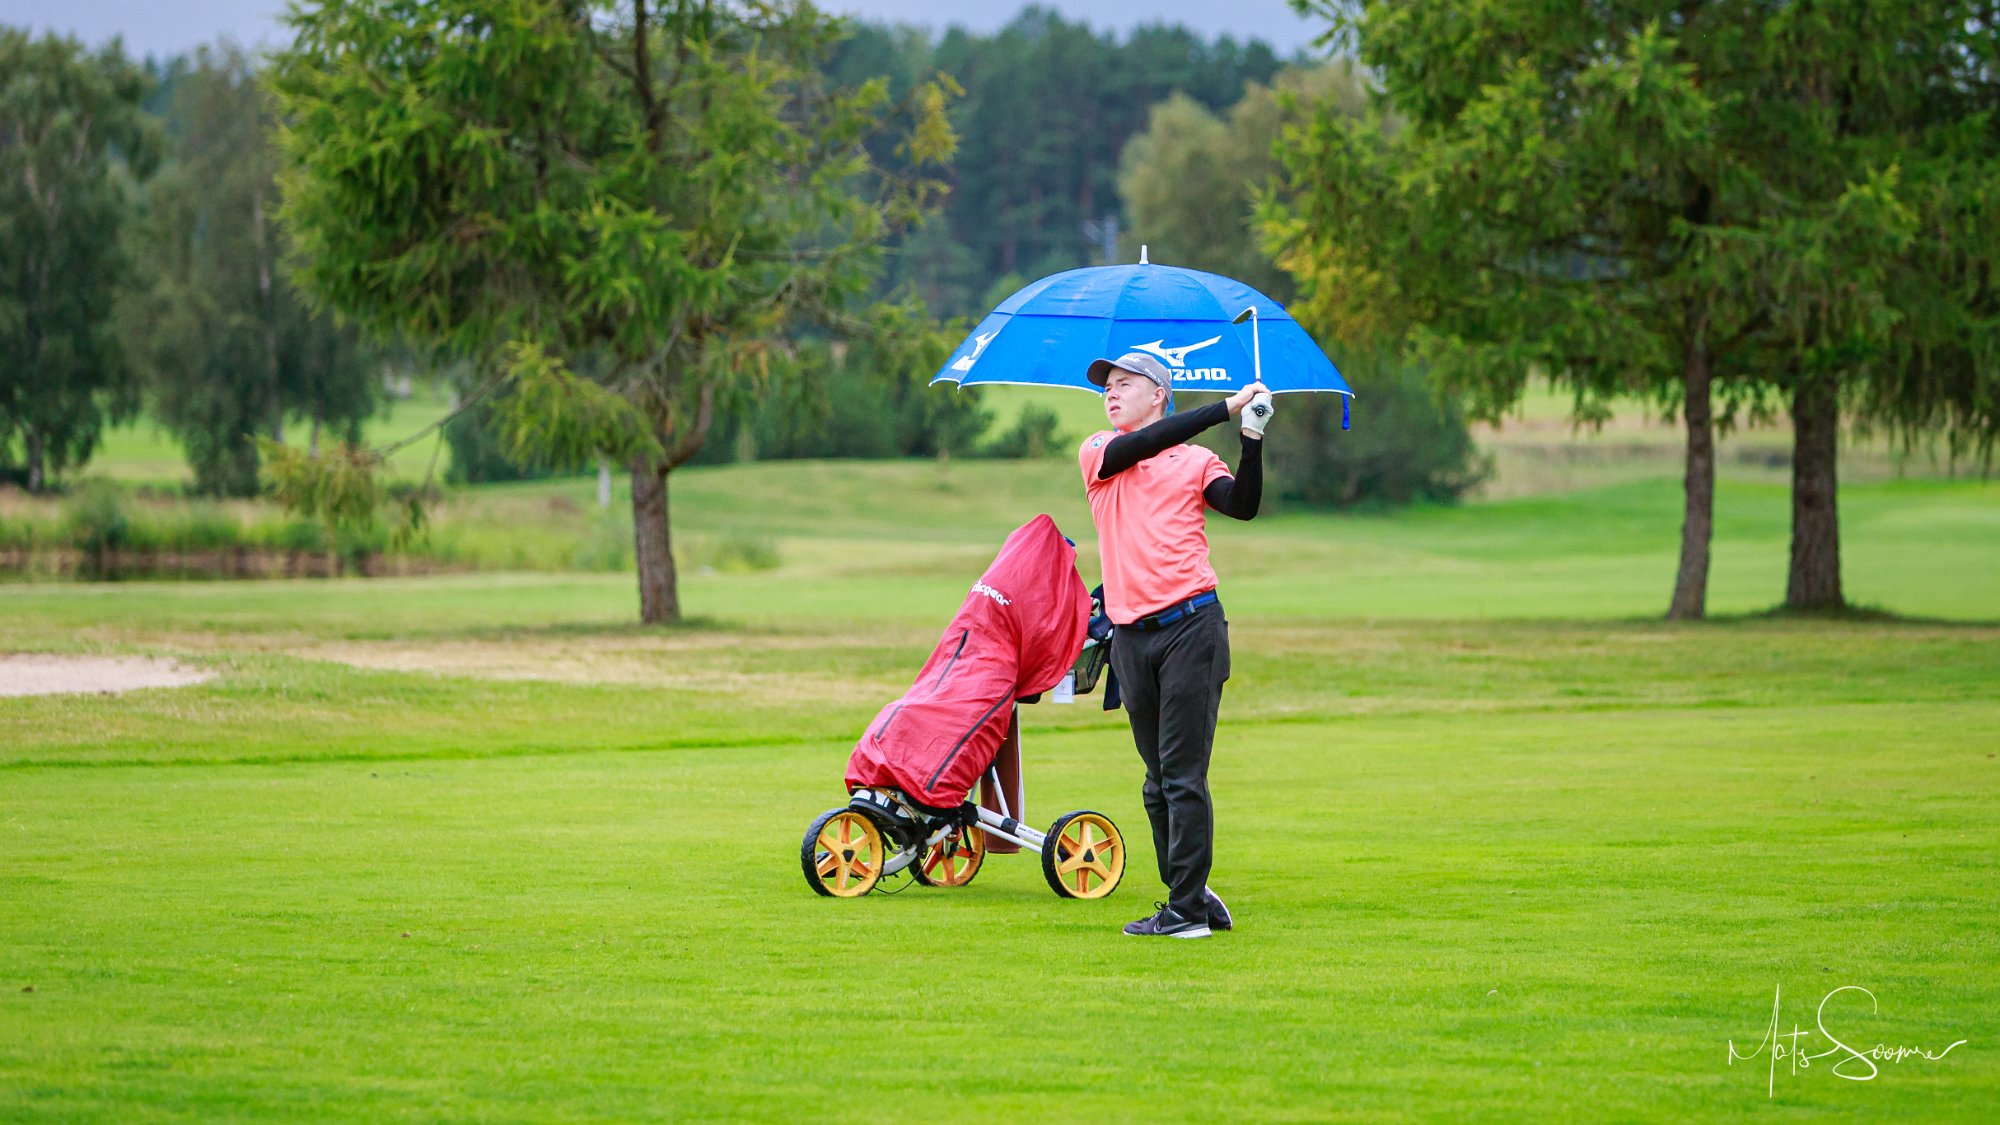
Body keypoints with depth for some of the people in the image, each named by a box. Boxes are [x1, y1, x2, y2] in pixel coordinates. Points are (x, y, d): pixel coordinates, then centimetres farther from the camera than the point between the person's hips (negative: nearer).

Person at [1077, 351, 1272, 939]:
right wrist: (1226, 408, -11)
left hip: (1190, 627, -3)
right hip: (1130, 636, 3)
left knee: (1183, 776, -7)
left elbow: (1242, 505, -5)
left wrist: (1252, 439, -18)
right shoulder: (1097, 454, 13)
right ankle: (1191, 897, 16)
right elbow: (1137, 447, -7)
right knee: (1158, 782, 8)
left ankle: (1187, 908, -5)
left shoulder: (1195, 461, 10)